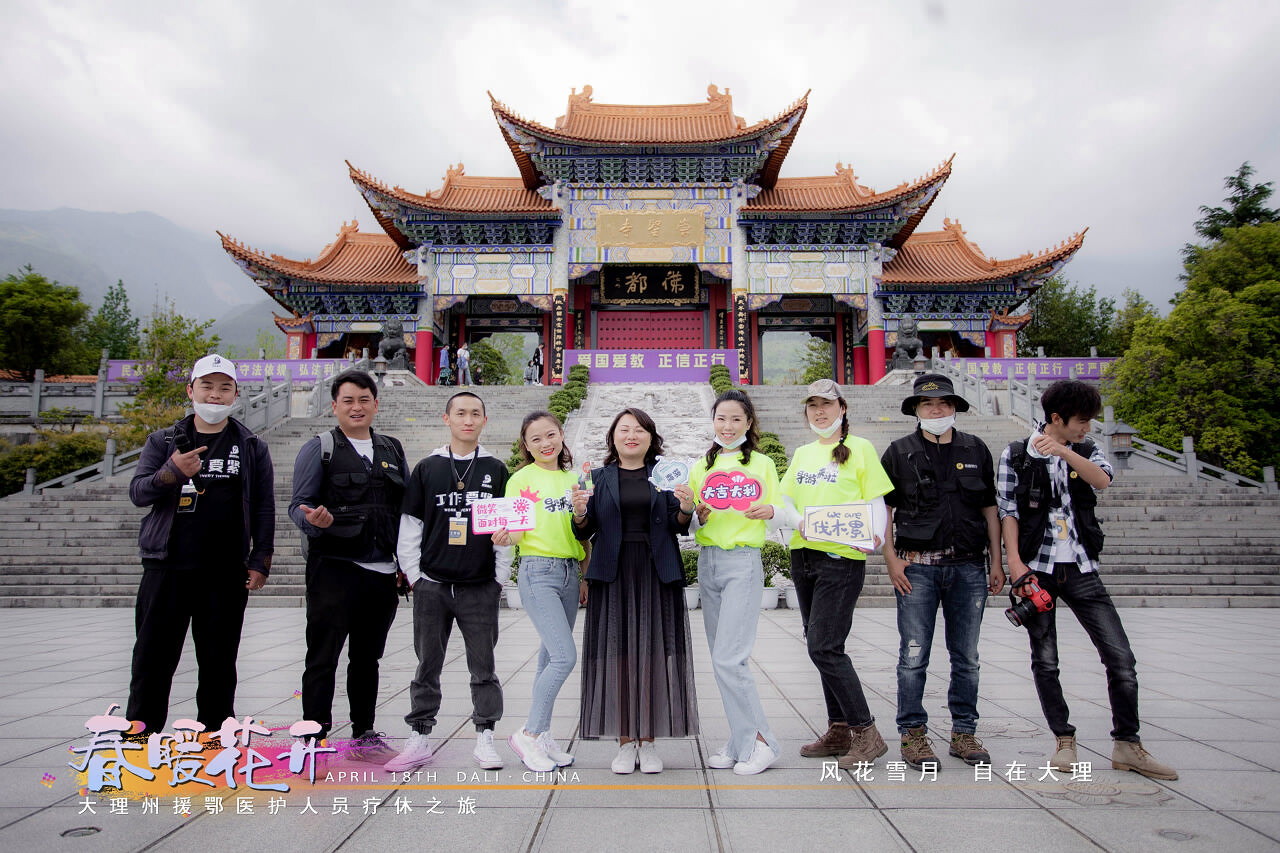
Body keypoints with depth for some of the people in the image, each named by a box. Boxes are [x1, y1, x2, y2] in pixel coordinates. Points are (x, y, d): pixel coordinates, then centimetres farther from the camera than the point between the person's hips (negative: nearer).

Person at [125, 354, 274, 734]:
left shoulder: (252, 447, 7)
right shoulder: (163, 441, 9)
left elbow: (264, 507, 6)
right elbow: (137, 492, 0)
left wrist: (260, 560, -1)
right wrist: (172, 473, -20)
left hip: (227, 574, 0)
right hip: (167, 568, 0)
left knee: (219, 661, 8)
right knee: (153, 658, 4)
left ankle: (214, 735, 20)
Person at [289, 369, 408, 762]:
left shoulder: (393, 450, 15)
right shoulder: (319, 449, 2)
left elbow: (407, 508, 17)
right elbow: (298, 505, -3)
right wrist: (314, 520, -26)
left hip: (382, 570, 5)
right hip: (333, 568, -4)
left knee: (367, 657, 15)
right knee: (323, 657, 1)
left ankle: (364, 734, 27)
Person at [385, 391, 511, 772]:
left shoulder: (496, 470, 5)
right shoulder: (427, 469, 6)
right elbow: (409, 527, 7)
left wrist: (500, 579, 1)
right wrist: (414, 575, 2)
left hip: (481, 587, 0)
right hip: (432, 585, 1)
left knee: (483, 666, 6)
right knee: (428, 665, 10)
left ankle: (485, 737, 19)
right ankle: (420, 738, 23)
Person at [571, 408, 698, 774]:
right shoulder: (599, 478, 10)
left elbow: (678, 527, 6)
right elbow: (585, 532, 7)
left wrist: (685, 510, -15)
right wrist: (580, 513, -14)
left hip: (656, 573, 0)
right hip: (613, 573, 0)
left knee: (654, 651, 1)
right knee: (617, 652, 0)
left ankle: (648, 741, 12)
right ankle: (625, 741, 12)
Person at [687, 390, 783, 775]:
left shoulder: (762, 464, 3)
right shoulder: (701, 467, 13)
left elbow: (780, 514, 6)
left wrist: (770, 510, -15)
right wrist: (699, 515, -7)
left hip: (744, 562, -5)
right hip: (708, 561, 5)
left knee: (729, 658, -12)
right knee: (723, 659, 8)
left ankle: (759, 741, 3)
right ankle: (741, 743, 19)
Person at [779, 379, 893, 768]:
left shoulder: (859, 448, -1)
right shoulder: (802, 453, 16)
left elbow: (876, 500, -5)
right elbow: (786, 497, 11)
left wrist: (875, 536, -23)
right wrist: (800, 522, -9)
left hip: (842, 559, -6)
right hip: (804, 556, 7)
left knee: (824, 647, -12)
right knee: (823, 646, 12)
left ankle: (866, 733, 2)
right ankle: (839, 731, 23)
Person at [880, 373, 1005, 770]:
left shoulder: (975, 450, 10)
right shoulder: (899, 452, 3)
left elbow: (990, 509, 13)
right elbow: (882, 509, 3)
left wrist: (996, 561, 8)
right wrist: (891, 558, -6)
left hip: (969, 566, 3)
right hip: (917, 566, -2)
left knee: (966, 656, 10)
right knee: (913, 656, 1)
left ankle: (964, 732, 23)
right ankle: (913, 733, 13)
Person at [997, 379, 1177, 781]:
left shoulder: (1085, 451, 8)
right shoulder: (1015, 455, -1)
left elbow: (1102, 480, -14)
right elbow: (1008, 511, -3)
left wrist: (1063, 450, -28)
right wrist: (1014, 562, -13)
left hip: (1081, 569, 3)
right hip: (1037, 568, -3)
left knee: (1121, 657, 0)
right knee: (1045, 661, 4)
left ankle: (1127, 745, 14)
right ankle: (1064, 740, 20)